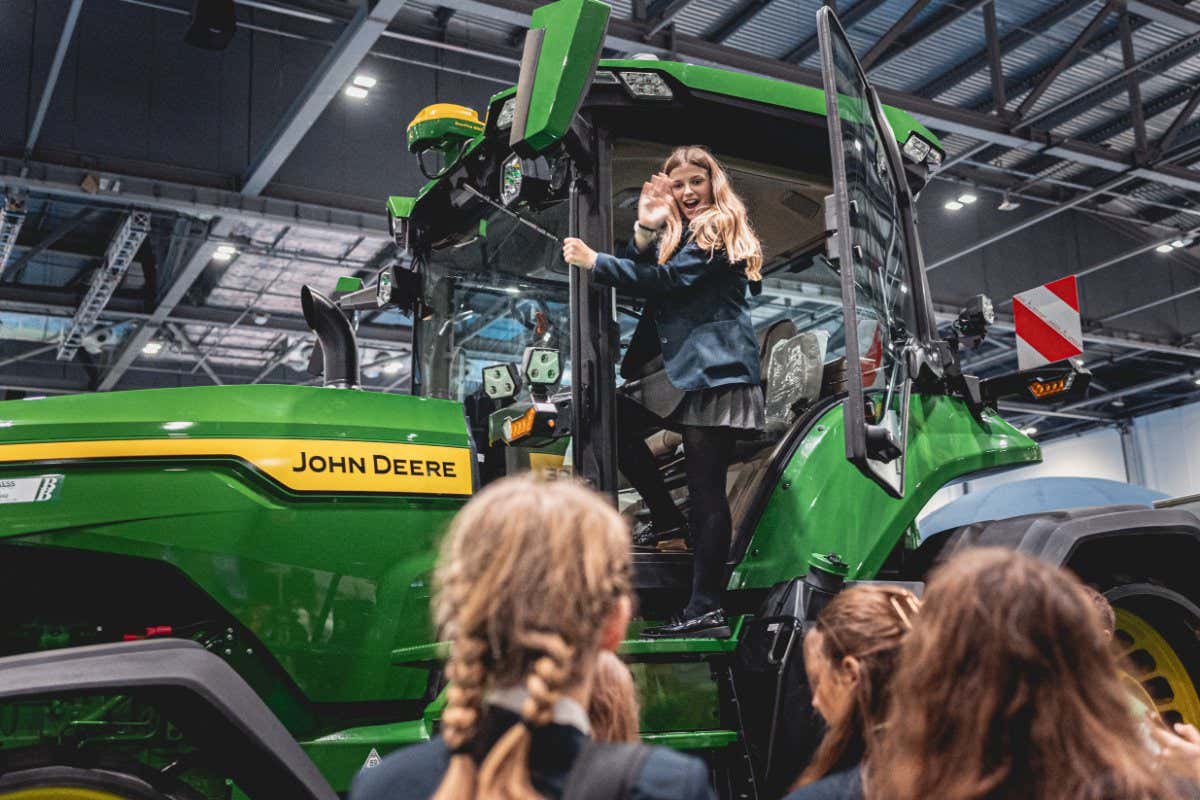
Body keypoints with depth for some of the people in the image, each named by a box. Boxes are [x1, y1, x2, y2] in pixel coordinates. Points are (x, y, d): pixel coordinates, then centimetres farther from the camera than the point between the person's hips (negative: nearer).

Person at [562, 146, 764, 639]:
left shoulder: (720, 228, -5)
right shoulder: (676, 233, 21)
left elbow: (667, 279, -16)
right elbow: (646, 285, 9)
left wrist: (594, 262, -12)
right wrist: (645, 228, -4)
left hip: (715, 374, -9)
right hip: (681, 372, 9)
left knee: (706, 491, -10)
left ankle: (706, 609, -7)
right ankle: (668, 520, 17)